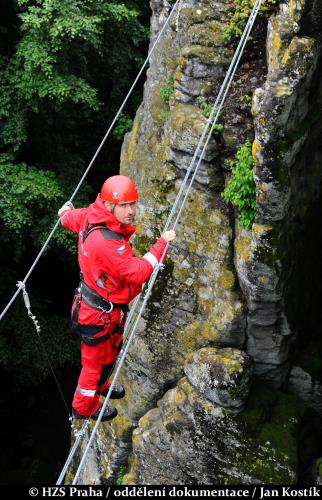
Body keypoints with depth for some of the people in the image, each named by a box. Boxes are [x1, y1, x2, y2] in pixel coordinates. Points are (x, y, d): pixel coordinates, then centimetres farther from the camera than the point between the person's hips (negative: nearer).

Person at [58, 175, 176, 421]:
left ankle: (99, 385, 59)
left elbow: (70, 218, 12)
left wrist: (66, 211, 38)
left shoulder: (91, 215, -10)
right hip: (100, 314, -9)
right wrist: (162, 243, -25)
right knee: (97, 360, 15)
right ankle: (84, 407, 39)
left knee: (112, 348, 32)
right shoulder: (106, 241, -39)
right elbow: (138, 273, -34)